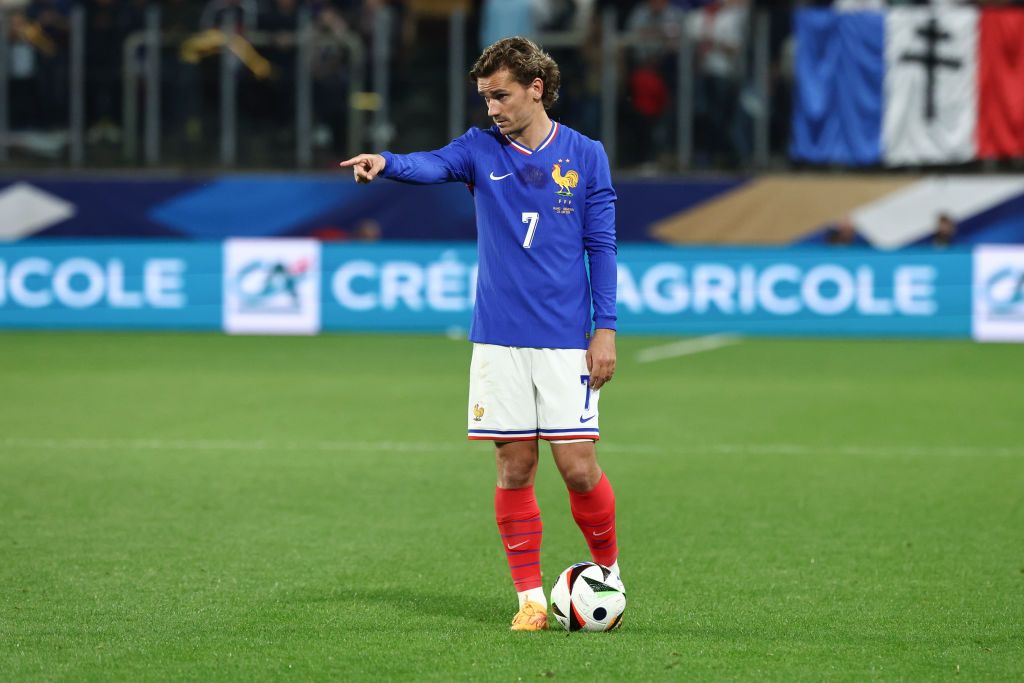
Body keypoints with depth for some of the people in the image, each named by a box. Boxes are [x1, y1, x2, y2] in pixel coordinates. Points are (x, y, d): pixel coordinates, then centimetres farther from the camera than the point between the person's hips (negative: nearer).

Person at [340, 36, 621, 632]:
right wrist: (386, 162, -40)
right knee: (515, 468, 2)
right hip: (499, 340, 1)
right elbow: (434, 165, -18)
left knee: (578, 467, -5)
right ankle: (531, 598, 12)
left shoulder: (585, 156, 3)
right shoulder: (482, 148, 4)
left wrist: (605, 329, -2)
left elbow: (601, 246, 5)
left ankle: (608, 571, 19)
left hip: (566, 340, -1)